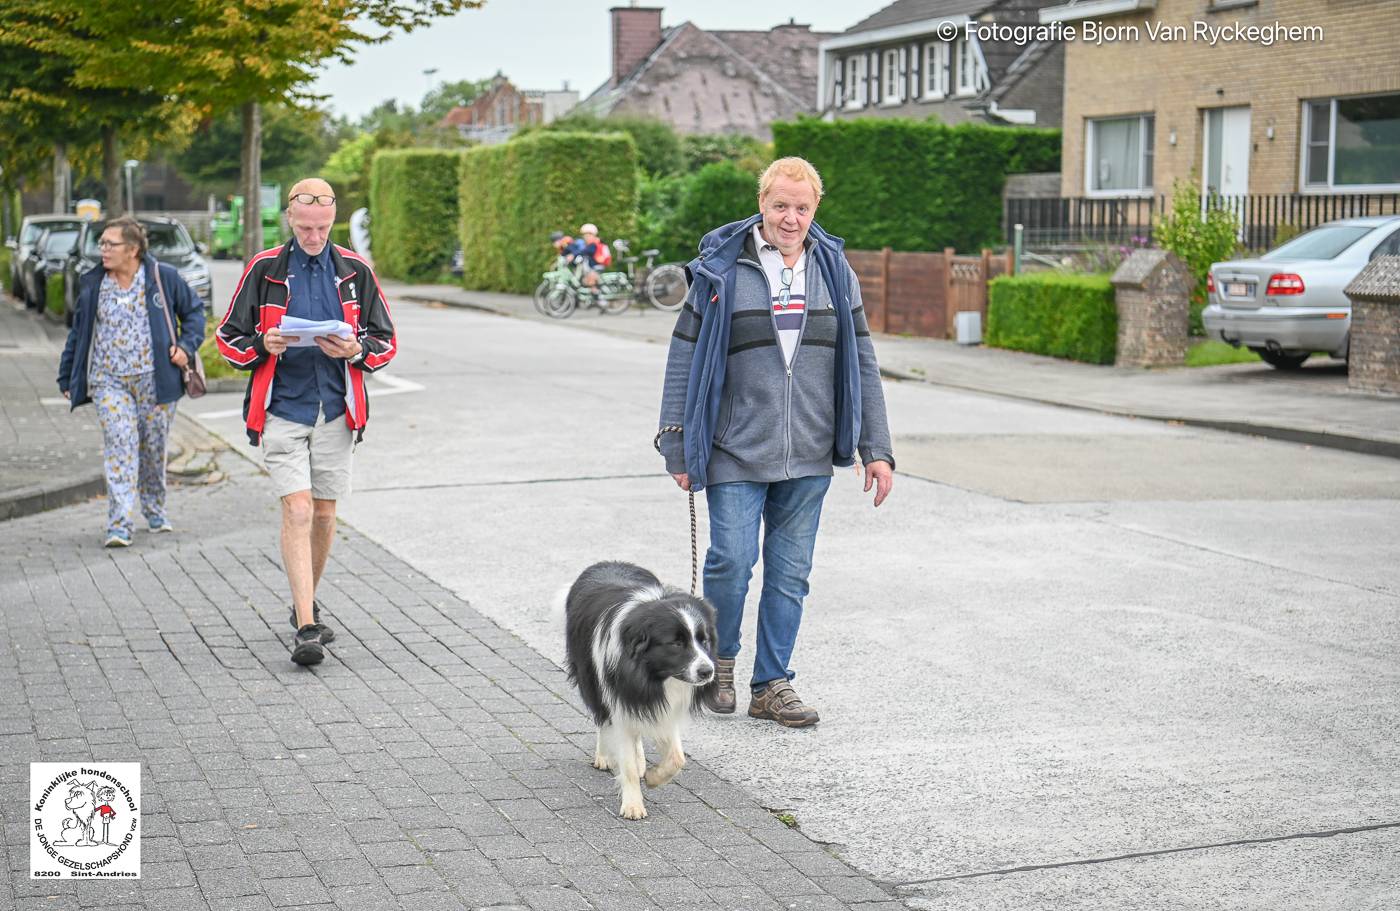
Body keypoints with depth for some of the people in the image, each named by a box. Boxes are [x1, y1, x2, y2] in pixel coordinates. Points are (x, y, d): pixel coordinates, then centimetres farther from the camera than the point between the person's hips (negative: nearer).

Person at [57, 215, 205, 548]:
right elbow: (78, 332, 15)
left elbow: (193, 311, 10)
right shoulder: (92, 284, 6)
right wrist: (67, 379, 15)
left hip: (155, 380, -1)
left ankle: (155, 512, 31)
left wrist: (187, 346, -5)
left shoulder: (164, 278, -2)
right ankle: (120, 526, -15)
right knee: (120, 447, -11)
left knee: (154, 449, 9)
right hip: (109, 381, 1)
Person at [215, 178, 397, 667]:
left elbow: (386, 342, 9)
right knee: (297, 510, -12)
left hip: (336, 411, 3)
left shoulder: (355, 271, 6)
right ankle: (306, 627, -14)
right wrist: (264, 344, -16)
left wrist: (355, 350, -12)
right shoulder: (263, 270, 1)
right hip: (282, 410, -3)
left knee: (324, 515, 9)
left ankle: (306, 605, 29)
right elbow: (229, 338, 5)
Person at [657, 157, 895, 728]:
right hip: (736, 451, -3)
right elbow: (684, 357, -1)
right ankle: (718, 659, 20)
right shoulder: (721, 269, -3)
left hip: (809, 457, 3)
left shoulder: (834, 269, 6)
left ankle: (772, 685, 19)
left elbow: (861, 363, 10)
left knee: (790, 573, 7)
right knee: (731, 561, -7)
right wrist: (678, 449, -3)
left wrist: (877, 448, 5)